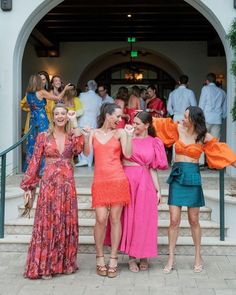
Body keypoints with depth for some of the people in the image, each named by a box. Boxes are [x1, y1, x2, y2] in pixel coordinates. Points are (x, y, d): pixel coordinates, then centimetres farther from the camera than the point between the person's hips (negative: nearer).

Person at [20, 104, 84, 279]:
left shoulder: (72, 136, 9)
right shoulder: (44, 137, 3)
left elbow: (80, 147, -14)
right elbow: (35, 162, 3)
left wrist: (74, 123, -11)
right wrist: (29, 186, -1)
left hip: (67, 185, 2)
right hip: (49, 185, -2)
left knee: (67, 224, 7)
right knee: (47, 223, -1)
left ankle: (65, 263, 19)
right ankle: (44, 266, 7)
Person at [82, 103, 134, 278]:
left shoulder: (120, 132, 8)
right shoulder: (94, 133, 12)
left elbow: (128, 154, -3)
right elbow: (86, 152, 0)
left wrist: (129, 135, -10)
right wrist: (86, 136, -13)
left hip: (118, 180, 0)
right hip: (100, 181, 0)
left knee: (115, 219, 1)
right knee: (101, 219, -7)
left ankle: (113, 260, 9)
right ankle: (100, 258, 8)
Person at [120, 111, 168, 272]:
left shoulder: (154, 143, 9)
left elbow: (152, 168, 10)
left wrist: (158, 189, 7)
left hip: (145, 182, 1)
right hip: (128, 180, -1)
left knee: (144, 219, 4)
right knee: (128, 217, 3)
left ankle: (144, 256, 18)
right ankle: (132, 257, 13)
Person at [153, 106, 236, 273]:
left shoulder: (204, 137, -1)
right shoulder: (178, 129, 4)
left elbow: (220, 151, 2)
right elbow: (162, 123, 16)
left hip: (193, 177, -1)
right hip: (177, 176, 1)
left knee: (194, 220, 5)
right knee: (174, 220, -2)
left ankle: (198, 257, 23)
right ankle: (171, 259, 9)